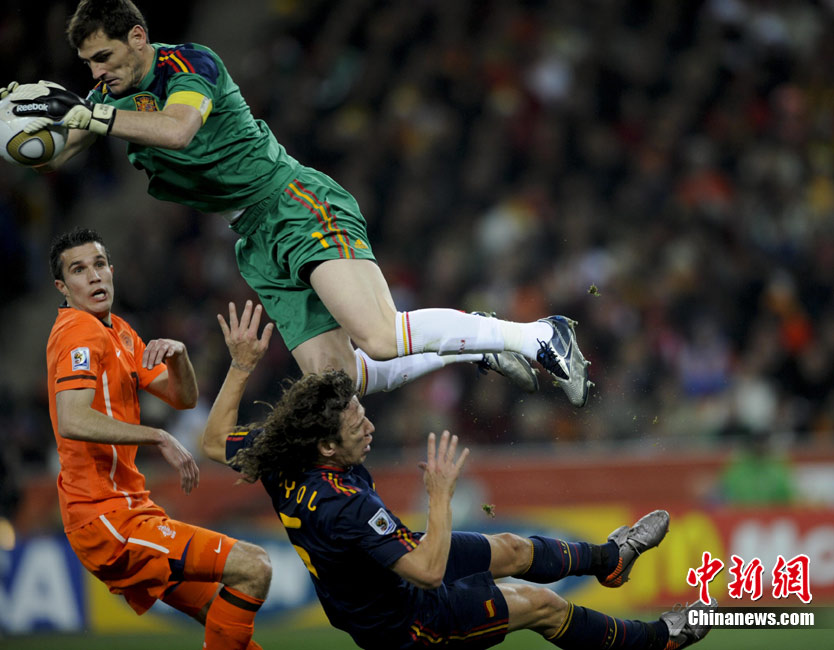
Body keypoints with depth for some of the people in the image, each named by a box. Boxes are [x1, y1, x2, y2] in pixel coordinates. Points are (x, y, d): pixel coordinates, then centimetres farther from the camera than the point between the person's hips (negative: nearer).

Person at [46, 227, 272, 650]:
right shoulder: (82, 333, -14)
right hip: (107, 519, -10)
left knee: (221, 611, 17)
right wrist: (160, 439, -28)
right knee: (252, 567, -16)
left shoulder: (118, 332, 17)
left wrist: (177, 355, -5)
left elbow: (183, 398, 16)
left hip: (127, 511, 10)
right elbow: (72, 421, -29)